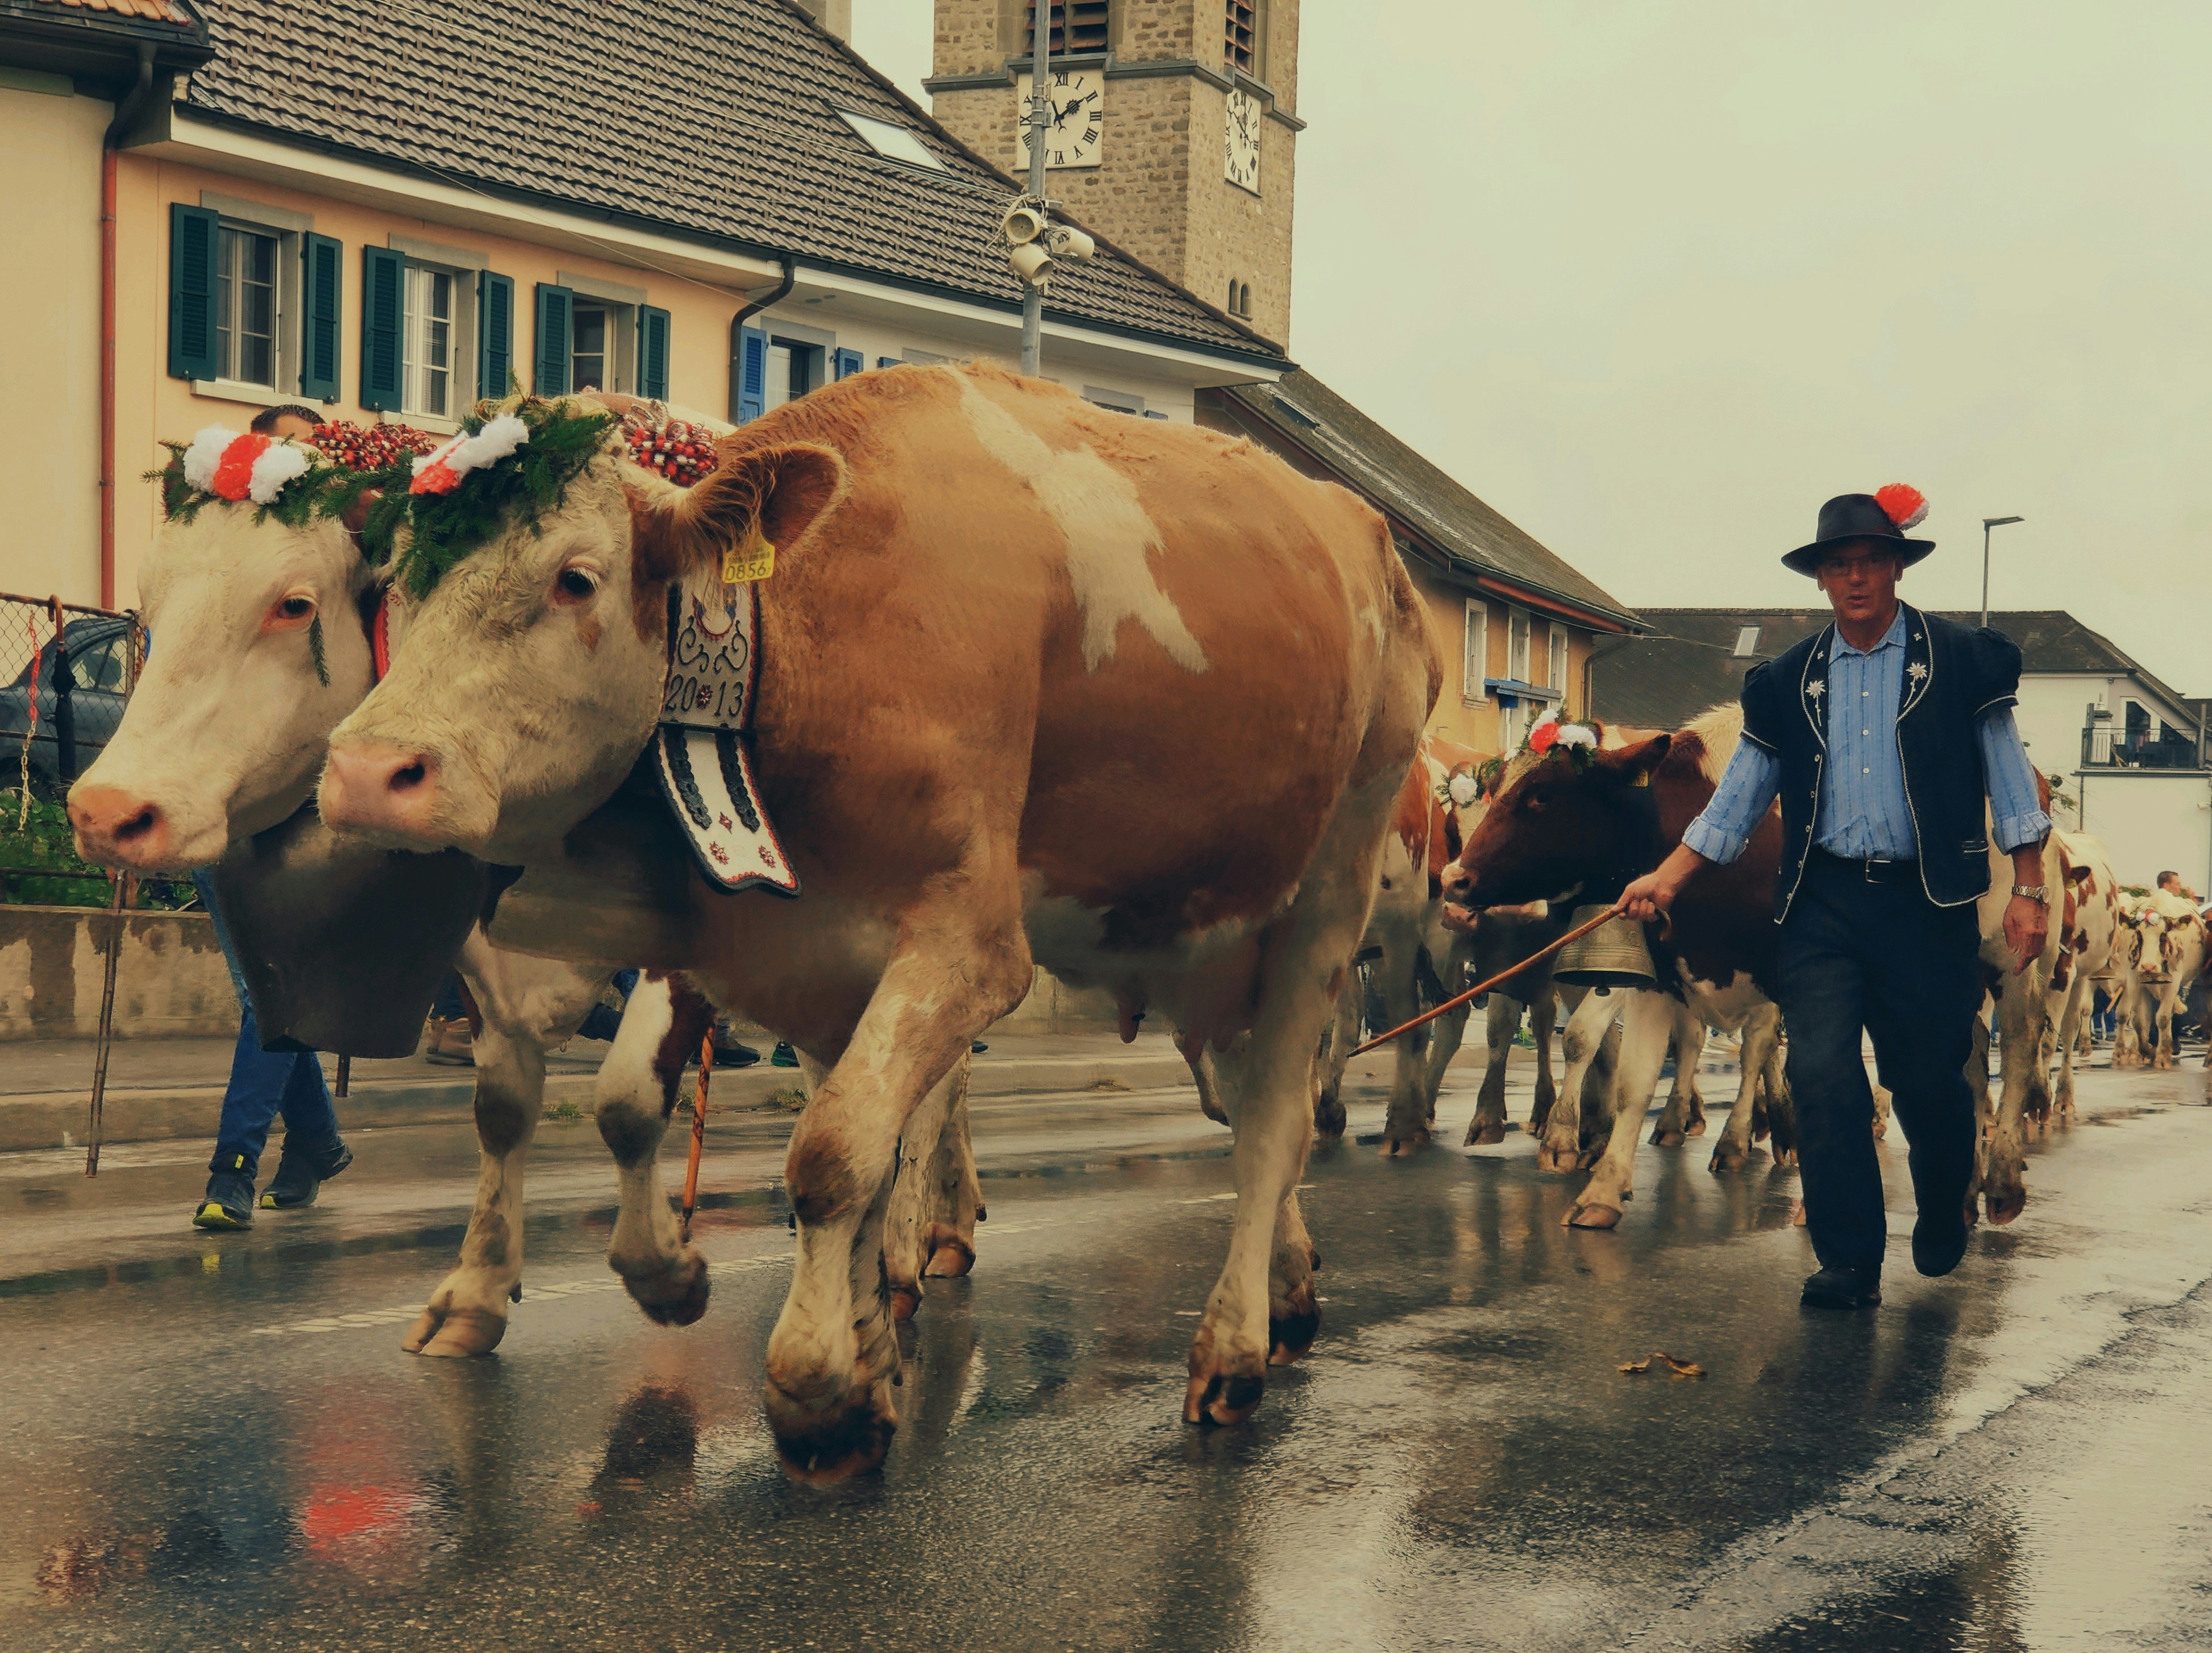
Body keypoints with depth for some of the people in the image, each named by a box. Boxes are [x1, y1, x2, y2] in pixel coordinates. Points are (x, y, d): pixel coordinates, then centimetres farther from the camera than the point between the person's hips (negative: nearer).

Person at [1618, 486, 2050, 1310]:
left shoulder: (1961, 662, 3)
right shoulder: (1789, 682, 11)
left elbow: (2009, 781, 5)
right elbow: (1737, 797, 14)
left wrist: (2028, 889, -2)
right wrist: (1668, 878, 5)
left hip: (1929, 903, -2)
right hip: (1822, 907, 2)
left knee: (1929, 1079, 6)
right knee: (1822, 1073, -10)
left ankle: (1942, 1216, 36)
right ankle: (1850, 1264, -4)